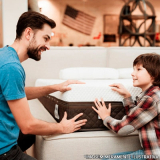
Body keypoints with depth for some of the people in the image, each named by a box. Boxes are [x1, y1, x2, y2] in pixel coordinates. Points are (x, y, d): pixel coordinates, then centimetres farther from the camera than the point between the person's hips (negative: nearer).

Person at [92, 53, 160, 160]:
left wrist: (106, 117, 4)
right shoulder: (150, 94, 8)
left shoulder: (151, 100, -22)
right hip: (149, 151, 10)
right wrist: (127, 96, 10)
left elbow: (122, 128, -15)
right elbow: (133, 118, 19)